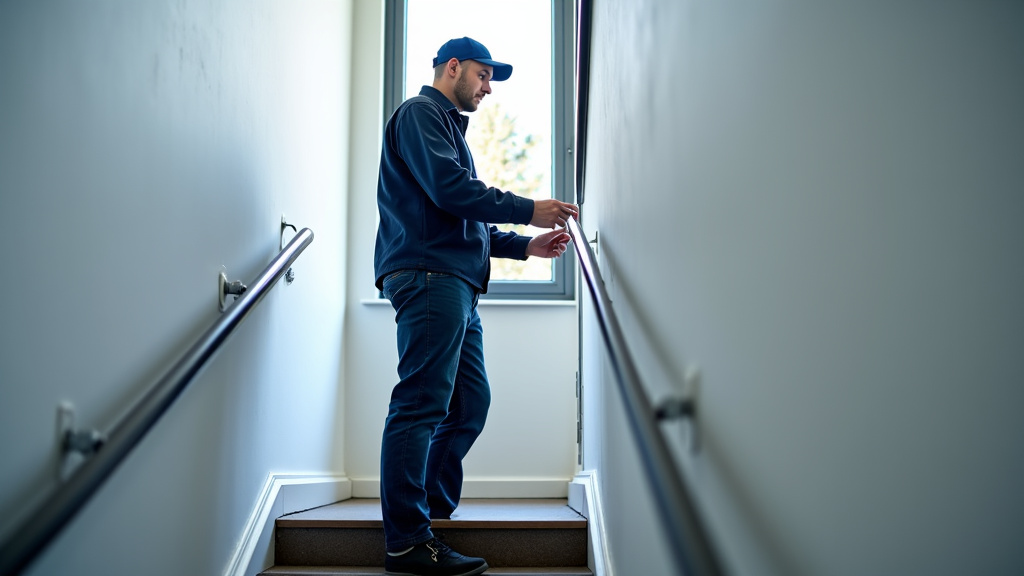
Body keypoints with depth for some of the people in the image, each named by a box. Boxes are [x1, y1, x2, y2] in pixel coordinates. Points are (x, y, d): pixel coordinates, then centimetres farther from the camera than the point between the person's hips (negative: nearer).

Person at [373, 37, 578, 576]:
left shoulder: (449, 127, 32)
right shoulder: (420, 113, 1)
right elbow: (448, 189, -15)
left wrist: (526, 245, 19)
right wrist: (528, 210, -10)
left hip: (455, 284, 10)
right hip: (428, 275, -10)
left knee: (471, 402, 9)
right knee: (421, 406, -12)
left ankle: (434, 510, 17)